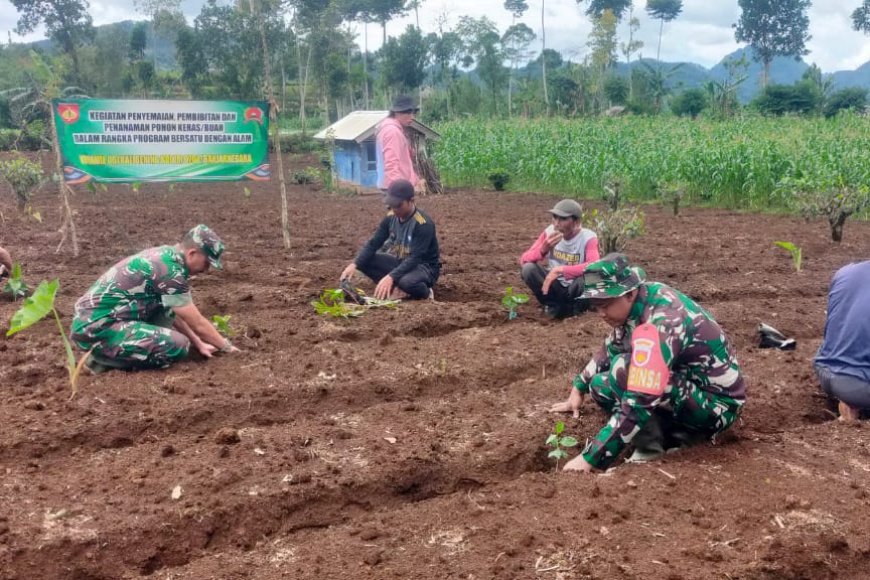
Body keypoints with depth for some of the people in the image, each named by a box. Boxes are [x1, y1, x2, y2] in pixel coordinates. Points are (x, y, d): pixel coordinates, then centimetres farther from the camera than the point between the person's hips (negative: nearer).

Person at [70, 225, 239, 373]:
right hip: (98, 328, -10)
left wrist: (199, 344, 19)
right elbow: (198, 324, -10)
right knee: (179, 345, -19)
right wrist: (226, 346, 4)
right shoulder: (170, 270, -17)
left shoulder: (163, 255, 11)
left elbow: (173, 315, 21)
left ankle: (116, 348, 6)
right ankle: (105, 359, -6)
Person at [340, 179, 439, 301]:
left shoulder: (424, 224, -25)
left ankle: (425, 292, -6)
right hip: (401, 262, 6)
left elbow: (414, 259, -31)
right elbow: (373, 244, -4)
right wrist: (354, 264, -22)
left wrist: (390, 277, -43)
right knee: (363, 261, -12)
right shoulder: (391, 217, -5)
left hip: (424, 266, -6)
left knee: (407, 282, -41)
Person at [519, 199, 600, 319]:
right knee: (528, 268, -23)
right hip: (555, 287, 3)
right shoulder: (550, 231, -9)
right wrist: (543, 249, -31)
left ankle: (575, 307, -4)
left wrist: (560, 270, -43)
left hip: (575, 290, -3)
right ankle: (553, 305, -4)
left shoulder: (588, 238, -19)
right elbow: (524, 260, -11)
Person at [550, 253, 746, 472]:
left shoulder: (659, 325, -31)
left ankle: (651, 448, -13)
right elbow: (610, 350, 17)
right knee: (600, 385, 7)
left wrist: (590, 458, -32)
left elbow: (638, 404, -36)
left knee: (623, 369, -29)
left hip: (716, 404, -9)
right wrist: (579, 388, 15)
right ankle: (674, 432, 0)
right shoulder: (640, 300, -4)